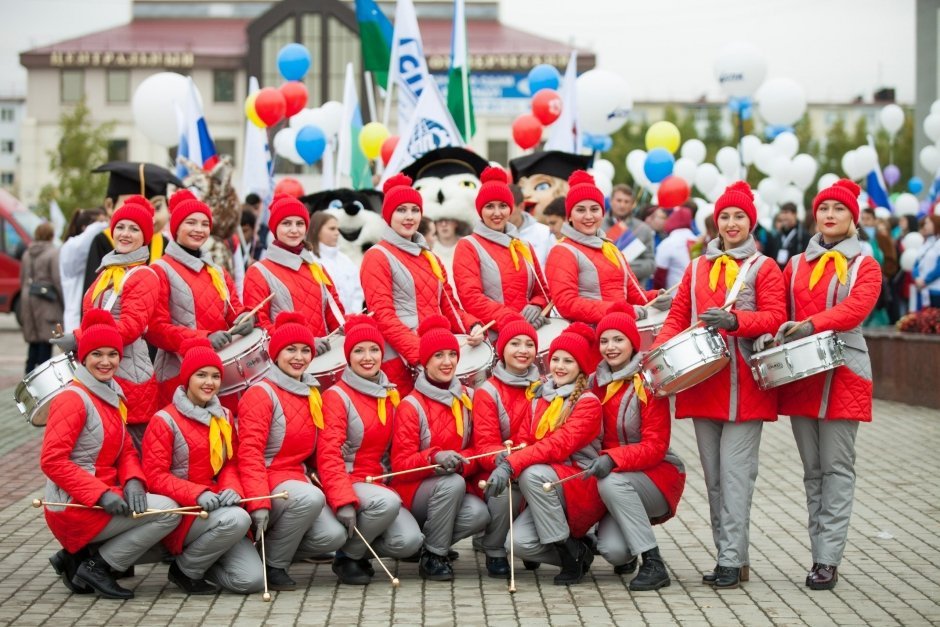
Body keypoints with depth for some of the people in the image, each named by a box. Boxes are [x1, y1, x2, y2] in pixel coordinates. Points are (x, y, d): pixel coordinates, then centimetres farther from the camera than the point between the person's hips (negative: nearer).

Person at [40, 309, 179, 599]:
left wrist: (133, 483, -10)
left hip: (100, 500, 9)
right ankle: (97, 566, -8)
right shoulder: (73, 398, -13)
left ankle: (77, 556, 10)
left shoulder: (113, 397, 14)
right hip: (74, 507, -9)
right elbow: (52, 461, -19)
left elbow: (126, 451, 12)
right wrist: (101, 494, -25)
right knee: (168, 510, -17)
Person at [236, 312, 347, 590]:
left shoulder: (312, 394, 15)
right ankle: (272, 565, -15)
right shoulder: (261, 393, -8)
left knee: (333, 535, -18)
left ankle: (270, 550, 6)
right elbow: (250, 454, -16)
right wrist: (258, 503, -27)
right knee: (311, 498, -36)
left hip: (296, 479, 7)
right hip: (267, 479, -7)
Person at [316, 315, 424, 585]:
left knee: (409, 541, -20)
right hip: (348, 481, -5)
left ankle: (361, 545, 11)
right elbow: (329, 455, -15)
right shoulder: (336, 396, -6)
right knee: (387, 502, -36)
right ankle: (348, 556, -10)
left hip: (380, 483, 5)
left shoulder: (390, 395, 13)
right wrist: (343, 501, -27)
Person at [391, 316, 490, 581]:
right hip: (415, 490, -4)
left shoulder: (467, 398, 5)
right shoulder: (411, 405, -8)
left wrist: (461, 461, -20)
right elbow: (400, 464, -12)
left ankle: (427, 543, 0)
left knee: (479, 514, -28)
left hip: (455, 485, 4)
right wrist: (434, 458, -31)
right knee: (452, 483, -35)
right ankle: (431, 557, -17)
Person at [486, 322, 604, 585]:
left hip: (583, 490, -5)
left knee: (533, 474, -33)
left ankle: (571, 555, -20)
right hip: (549, 497, 5)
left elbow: (560, 444, -23)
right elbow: (531, 442, 9)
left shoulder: (588, 403, -8)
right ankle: (578, 551, 6)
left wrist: (512, 464, -34)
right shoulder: (541, 397, 12)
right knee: (519, 543, -22)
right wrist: (507, 456, -15)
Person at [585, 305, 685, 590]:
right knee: (612, 550, -23)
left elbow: (655, 447, -18)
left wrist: (613, 458, -32)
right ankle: (629, 554, 18)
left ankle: (654, 565, -28)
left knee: (613, 482, -36)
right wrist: (597, 460, -8)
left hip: (656, 476, -4)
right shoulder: (596, 382, 6)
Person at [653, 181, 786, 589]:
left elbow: (775, 318, -7)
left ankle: (732, 559, -10)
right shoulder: (697, 269, 17)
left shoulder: (763, 268, 4)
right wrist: (659, 349, -5)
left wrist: (733, 320, -23)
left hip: (744, 385, -5)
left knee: (735, 471, -10)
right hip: (703, 383, 5)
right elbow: (678, 317, 13)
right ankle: (728, 555, 12)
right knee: (713, 475, 6)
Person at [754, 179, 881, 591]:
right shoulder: (797, 266, 15)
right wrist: (769, 335, -12)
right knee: (813, 470, 6)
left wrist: (812, 325, -29)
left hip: (842, 375, -4)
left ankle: (828, 559, -7)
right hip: (799, 374, 4)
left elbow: (856, 308, -15)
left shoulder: (864, 266, 3)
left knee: (837, 468, -6)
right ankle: (819, 554, 10)